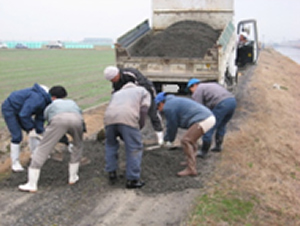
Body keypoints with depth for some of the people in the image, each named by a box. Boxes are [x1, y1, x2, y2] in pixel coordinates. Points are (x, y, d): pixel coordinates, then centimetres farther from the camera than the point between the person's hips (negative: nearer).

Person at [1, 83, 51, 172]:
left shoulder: (45, 101, -2)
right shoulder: (38, 98, -32)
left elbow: (40, 118, 1)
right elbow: (24, 114, -33)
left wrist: (40, 133, -6)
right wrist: (31, 129, -23)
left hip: (18, 110, 9)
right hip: (9, 109, -9)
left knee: (33, 131, 11)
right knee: (17, 136, -12)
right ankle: (15, 163, -1)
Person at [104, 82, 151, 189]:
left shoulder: (117, 93, 40)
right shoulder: (143, 91, 30)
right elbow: (143, 110, 10)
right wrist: (140, 127, 18)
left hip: (109, 117, 4)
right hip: (128, 117, -4)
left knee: (111, 144, 27)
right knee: (134, 148, 7)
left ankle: (111, 172, 29)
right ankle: (132, 180, 10)